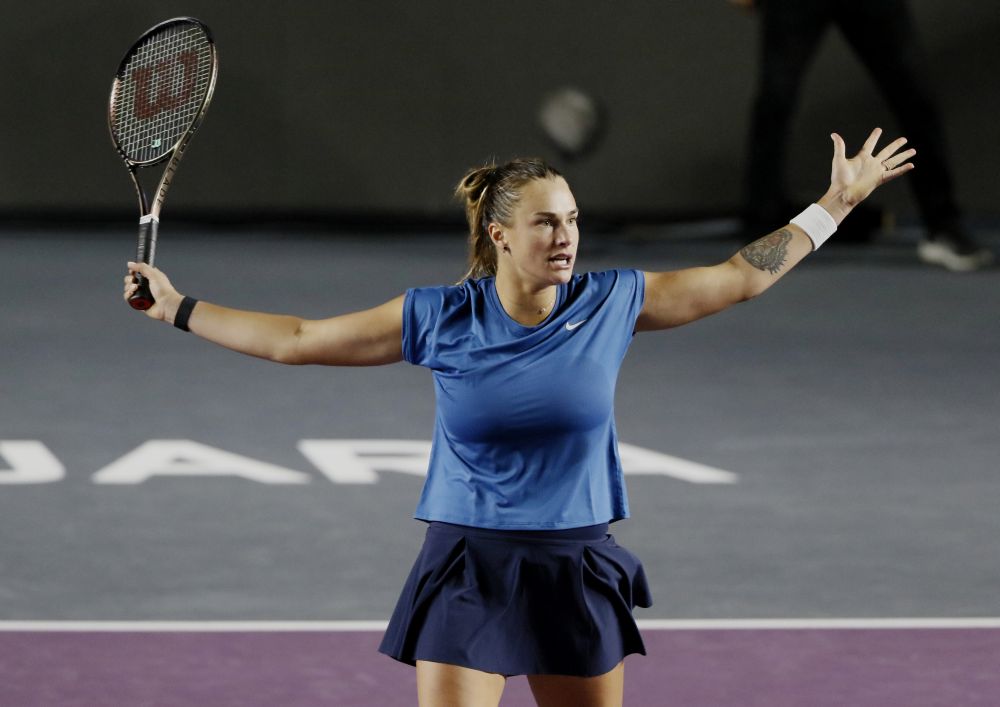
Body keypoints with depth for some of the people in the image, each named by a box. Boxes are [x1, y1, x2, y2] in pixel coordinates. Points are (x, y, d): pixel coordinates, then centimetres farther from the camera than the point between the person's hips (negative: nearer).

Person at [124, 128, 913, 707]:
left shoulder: (612, 303, -4)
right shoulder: (437, 319, -7)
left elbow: (740, 277, 8)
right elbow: (295, 339, 1)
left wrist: (836, 203, 9)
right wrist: (178, 308, 1)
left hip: (579, 570, 2)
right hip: (467, 570, -2)